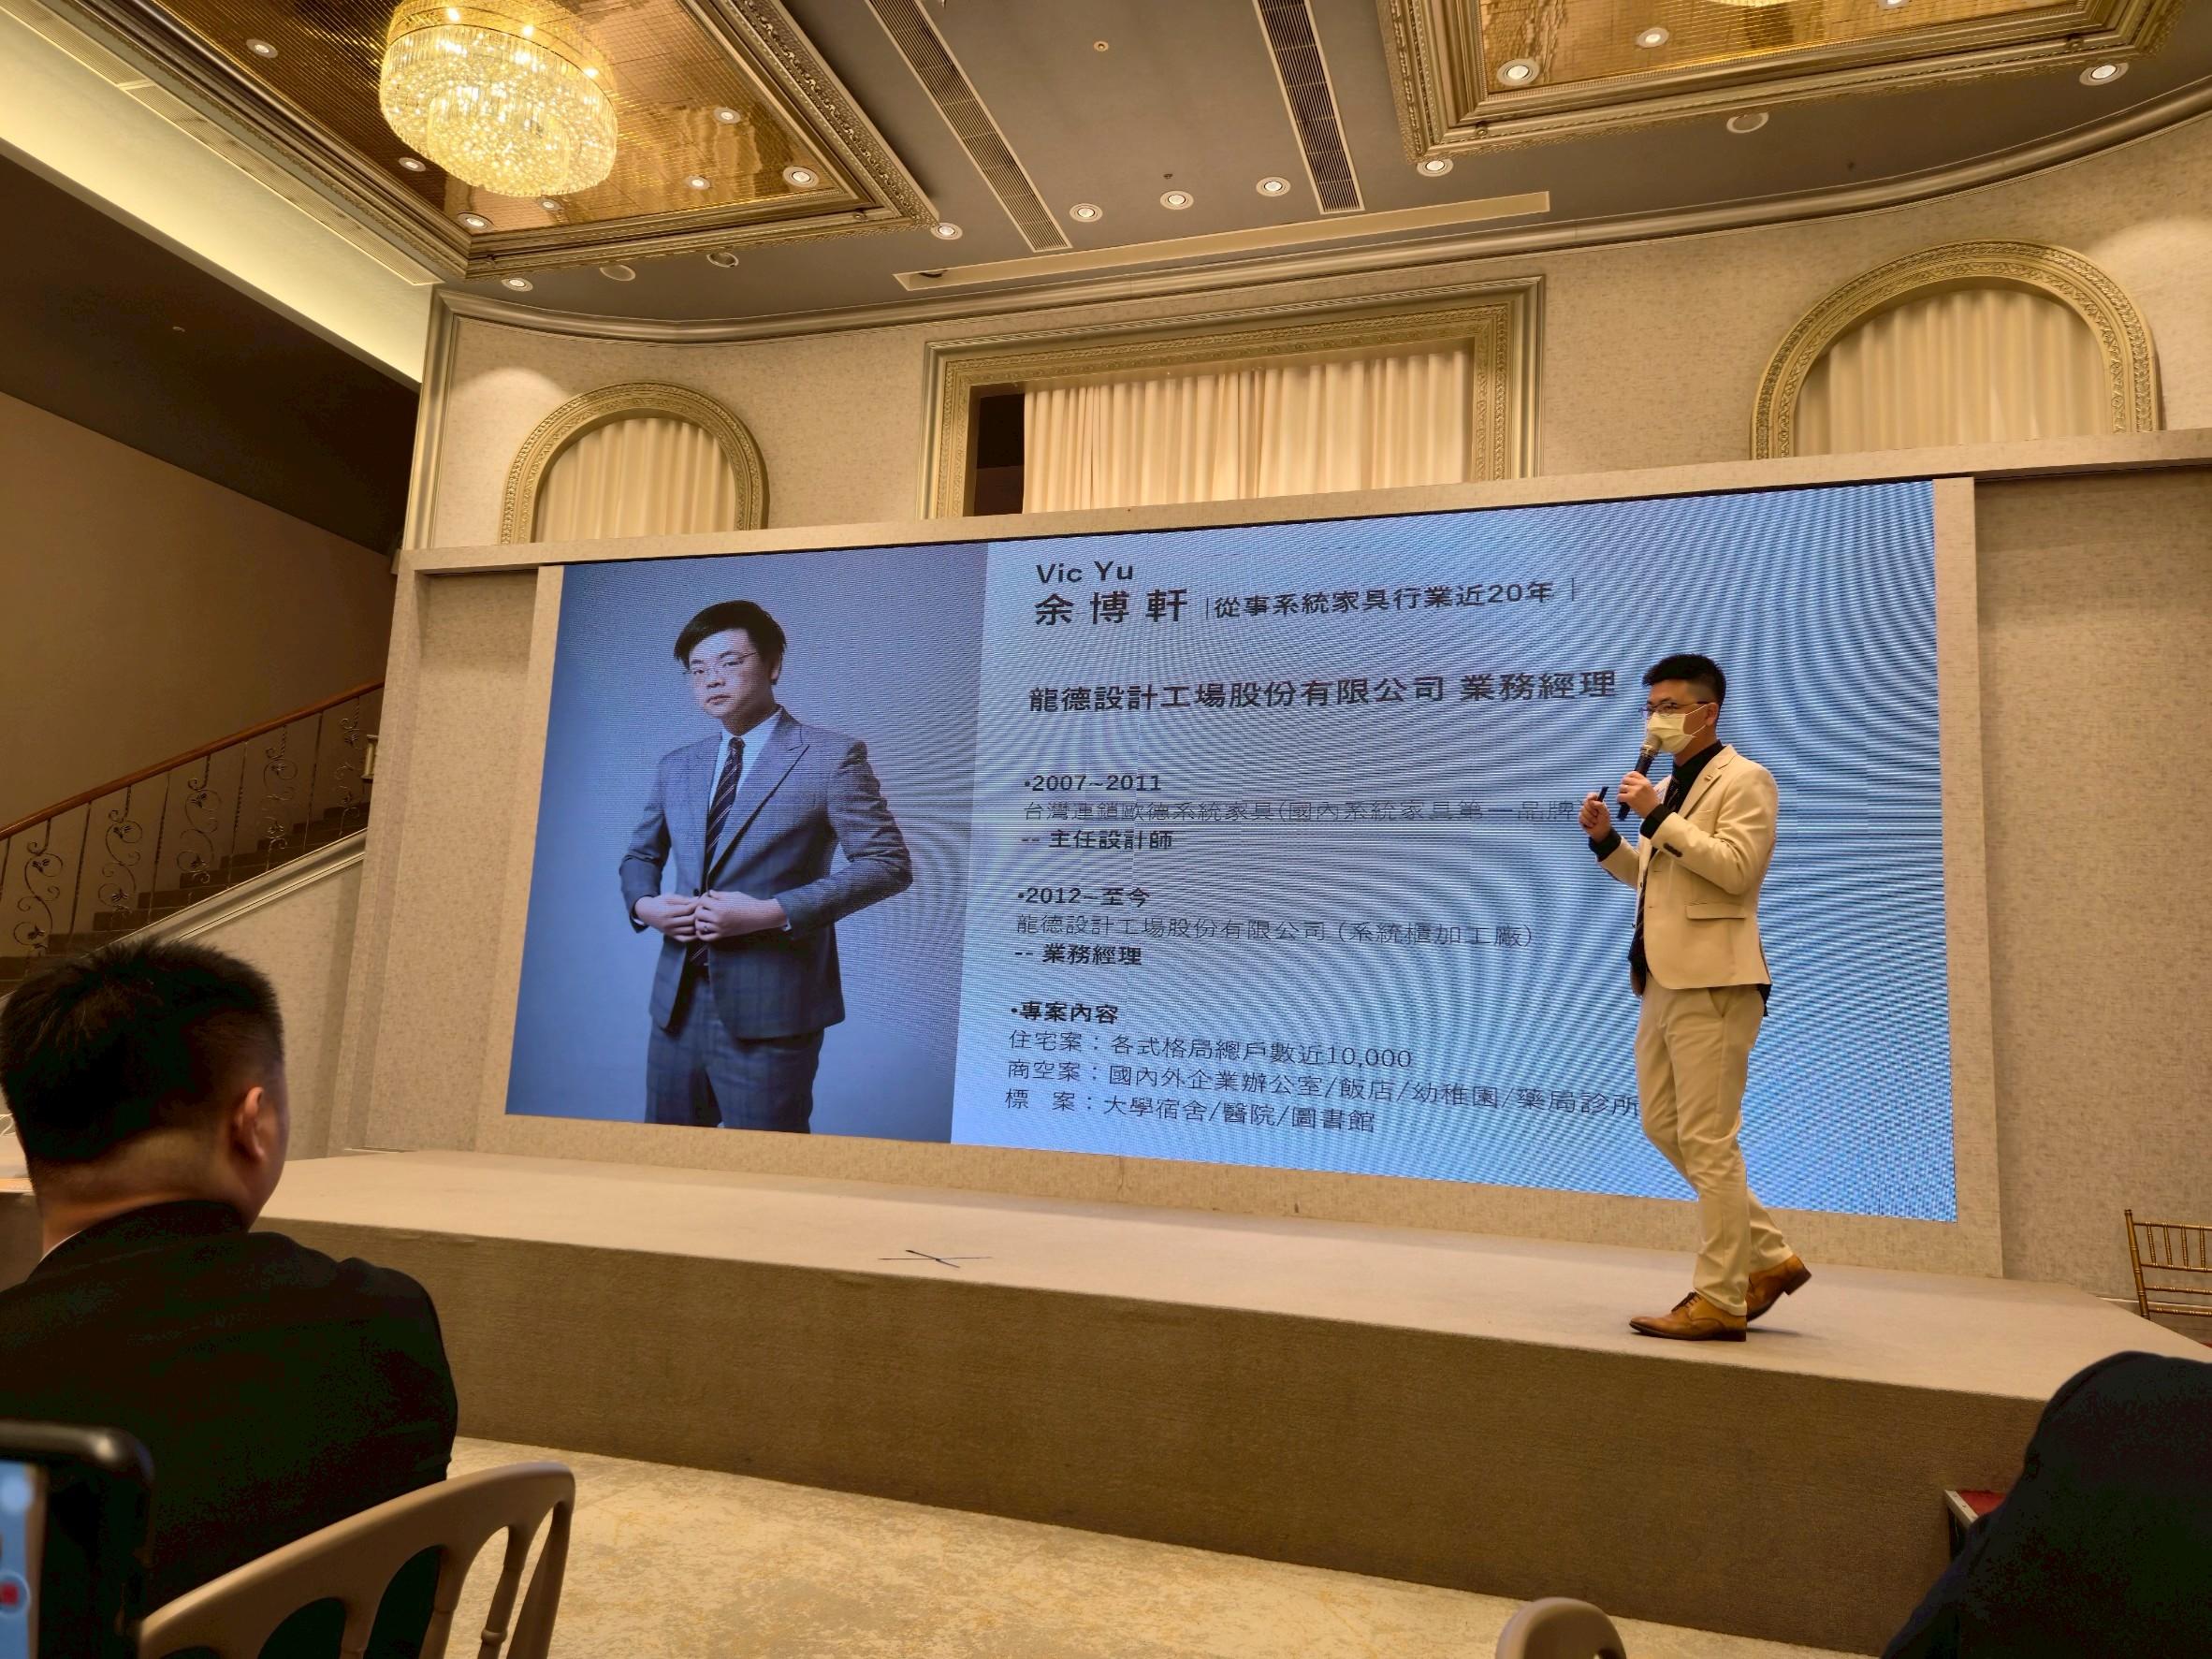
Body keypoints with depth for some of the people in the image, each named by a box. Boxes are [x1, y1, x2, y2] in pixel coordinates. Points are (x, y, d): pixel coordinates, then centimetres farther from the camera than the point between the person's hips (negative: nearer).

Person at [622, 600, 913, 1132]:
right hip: (676, 1001, 6)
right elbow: (641, 855, 24)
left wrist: (772, 913, -19)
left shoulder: (831, 756, -6)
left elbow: (888, 863, -11)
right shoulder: (676, 766, 14)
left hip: (768, 1007, -6)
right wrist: (643, 904, -1)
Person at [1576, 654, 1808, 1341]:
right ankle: (1769, 1257, 24)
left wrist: (1657, 817, -18)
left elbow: (1736, 867, -18)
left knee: (1707, 1140, -5)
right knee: (1664, 1128, 13)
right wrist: (1607, 839, 8)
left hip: (1711, 979, -9)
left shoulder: (1743, 780, -5)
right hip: (1663, 977, 9)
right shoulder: (1668, 789, 21)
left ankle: (1719, 1300, 4)